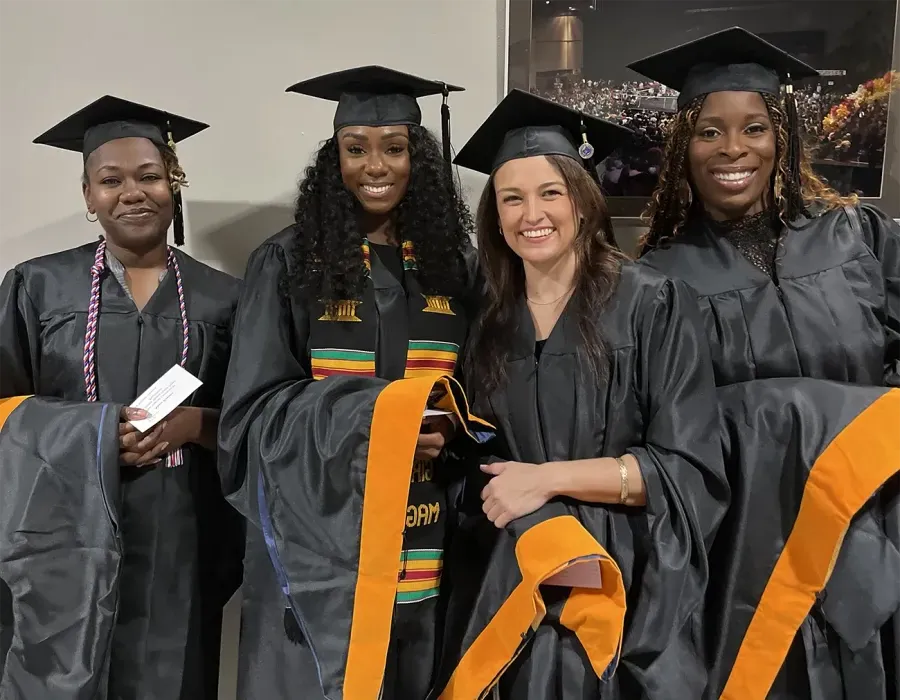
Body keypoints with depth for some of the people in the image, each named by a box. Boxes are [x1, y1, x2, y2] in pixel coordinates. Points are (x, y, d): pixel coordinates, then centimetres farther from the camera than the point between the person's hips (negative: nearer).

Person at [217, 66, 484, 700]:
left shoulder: (453, 265, 6)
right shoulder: (287, 263, -3)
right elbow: (253, 411, -6)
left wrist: (447, 427, -12)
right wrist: (372, 412, -20)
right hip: (322, 544, -2)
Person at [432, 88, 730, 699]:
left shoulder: (653, 305, -9)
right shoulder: (491, 326, 5)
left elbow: (687, 468, -11)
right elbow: (485, 465, 7)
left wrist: (548, 478, -16)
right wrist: (539, 534, -13)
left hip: (634, 588, -3)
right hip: (519, 585, 4)